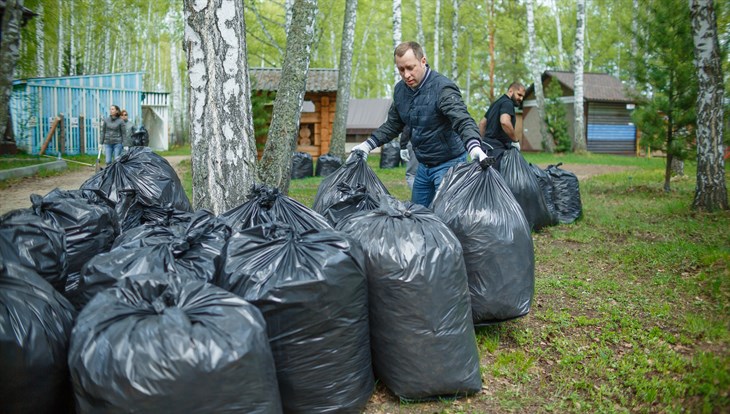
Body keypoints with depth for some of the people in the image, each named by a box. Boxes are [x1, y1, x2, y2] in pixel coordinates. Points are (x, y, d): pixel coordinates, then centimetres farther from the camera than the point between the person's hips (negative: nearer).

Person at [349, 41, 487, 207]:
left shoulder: (443, 88, -21)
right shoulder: (400, 89, 3)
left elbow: (463, 120, -34)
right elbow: (392, 125, 16)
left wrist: (474, 147, -52)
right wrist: (368, 145, 7)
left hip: (448, 164, -8)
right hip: (423, 165, 8)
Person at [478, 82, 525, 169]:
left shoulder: (497, 102, 21)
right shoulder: (507, 103, -9)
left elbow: (482, 123, 25)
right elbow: (505, 122, -28)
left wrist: (484, 141, 25)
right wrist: (516, 140, -17)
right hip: (496, 148, -10)